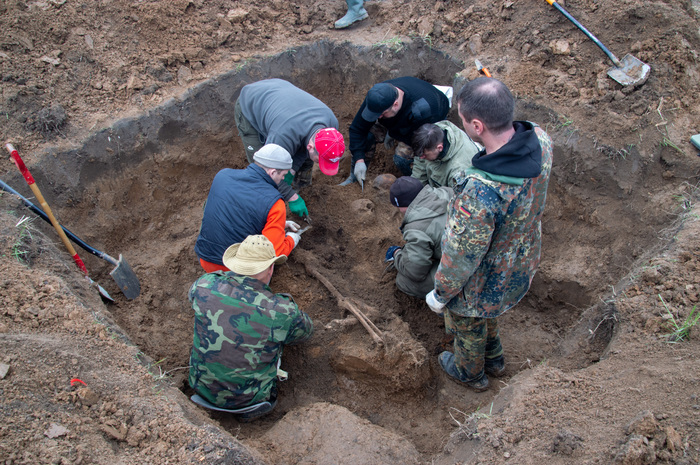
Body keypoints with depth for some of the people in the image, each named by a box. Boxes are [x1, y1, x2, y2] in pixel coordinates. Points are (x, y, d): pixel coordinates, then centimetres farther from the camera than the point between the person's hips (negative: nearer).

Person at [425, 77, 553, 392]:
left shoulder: (481, 191, -46)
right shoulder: (539, 139, -22)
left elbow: (462, 255, -30)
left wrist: (440, 294, -12)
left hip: (485, 280, -7)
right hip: (522, 263, 7)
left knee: (468, 325, 27)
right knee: (487, 312, 37)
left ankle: (471, 373, 59)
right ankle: (494, 358, 65)